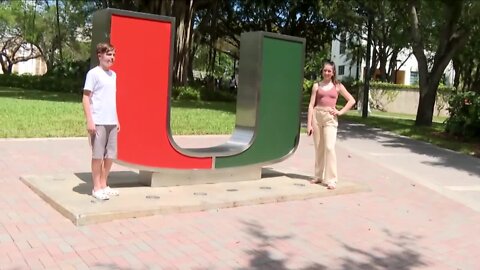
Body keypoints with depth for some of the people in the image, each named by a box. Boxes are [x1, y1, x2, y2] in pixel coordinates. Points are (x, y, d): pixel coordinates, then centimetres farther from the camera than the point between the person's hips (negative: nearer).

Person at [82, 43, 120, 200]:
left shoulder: (113, 74, 15)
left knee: (110, 155, 10)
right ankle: (97, 188, 11)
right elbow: (86, 98, -8)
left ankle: (104, 185, 23)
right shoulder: (93, 73, -5)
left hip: (111, 122, 7)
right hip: (98, 122, -7)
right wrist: (89, 120, -14)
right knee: (98, 155, 1)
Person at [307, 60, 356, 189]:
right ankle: (318, 176, 18)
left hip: (330, 118, -2)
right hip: (316, 116, 2)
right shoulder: (316, 85, 8)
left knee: (329, 147, -11)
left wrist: (340, 112, -2)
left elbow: (352, 100, 9)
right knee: (318, 148, 7)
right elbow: (311, 105, 3)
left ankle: (331, 179, -8)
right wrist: (309, 124, -4)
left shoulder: (337, 86, 8)